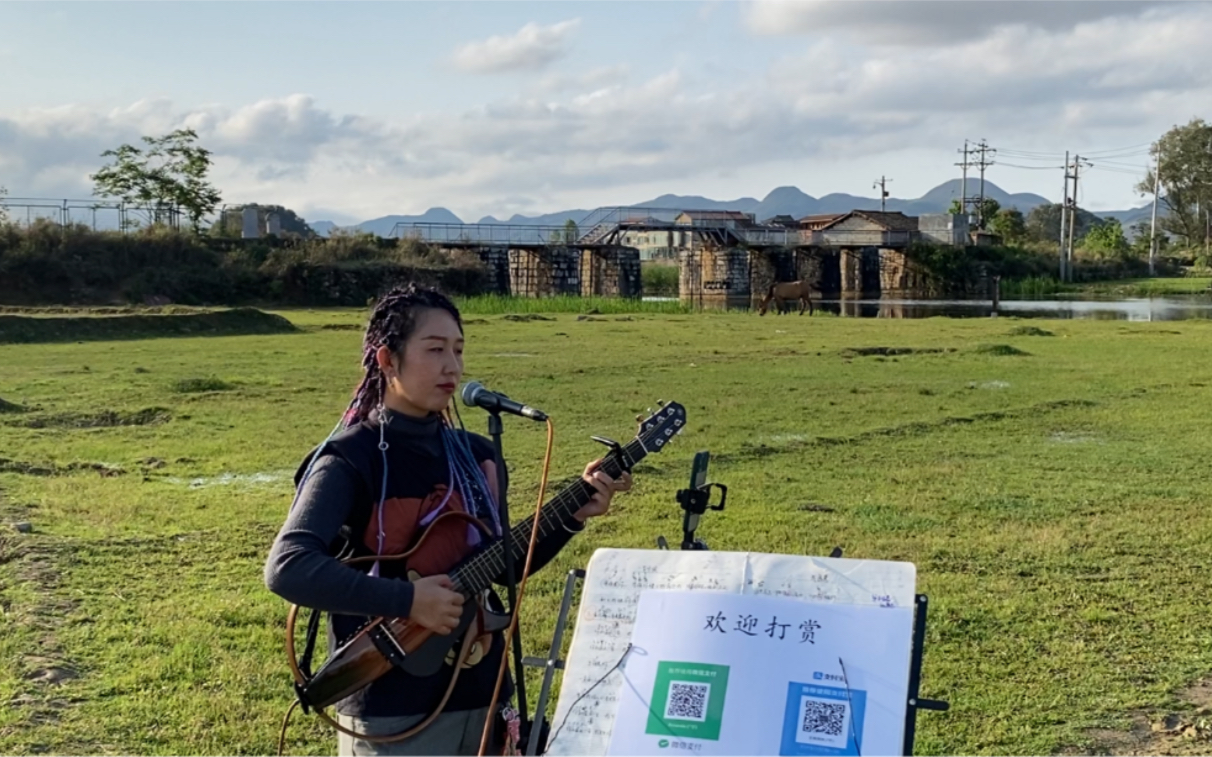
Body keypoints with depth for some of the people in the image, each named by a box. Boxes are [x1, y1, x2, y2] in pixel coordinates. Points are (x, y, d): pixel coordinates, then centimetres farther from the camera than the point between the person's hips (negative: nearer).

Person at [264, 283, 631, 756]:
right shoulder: (350, 459, -12)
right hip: (393, 712, -6)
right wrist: (406, 601, -26)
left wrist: (571, 517, 2)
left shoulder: (474, 454, 8)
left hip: (479, 699, 6)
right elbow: (287, 568, -25)